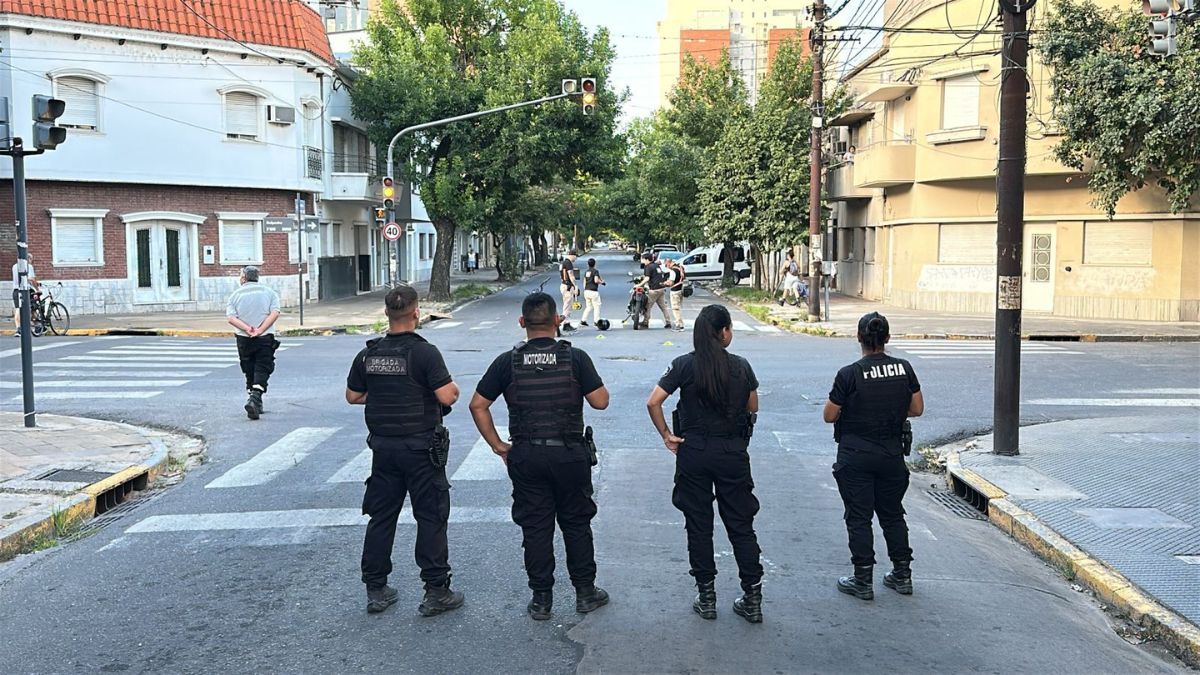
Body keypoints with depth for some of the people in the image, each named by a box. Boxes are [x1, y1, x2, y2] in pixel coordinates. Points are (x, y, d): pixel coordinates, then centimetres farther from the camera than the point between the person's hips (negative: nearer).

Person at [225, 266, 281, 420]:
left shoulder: (236, 294, 6)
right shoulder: (269, 292, 6)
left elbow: (231, 318, -7)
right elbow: (274, 313, -8)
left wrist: (247, 329, -14)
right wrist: (260, 330, -12)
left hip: (243, 339, 1)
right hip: (265, 338, -1)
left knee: (249, 372, 13)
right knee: (262, 370, -4)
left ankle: (253, 398, 18)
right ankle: (255, 398, -23)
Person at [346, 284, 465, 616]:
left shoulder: (368, 354, 2)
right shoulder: (425, 352, -15)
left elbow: (352, 396, 11)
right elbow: (447, 396, -21)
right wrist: (453, 387, 1)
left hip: (383, 446, 5)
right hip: (421, 447, -5)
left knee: (381, 516, 13)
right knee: (431, 517, 3)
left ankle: (376, 590, 20)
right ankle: (436, 592, 6)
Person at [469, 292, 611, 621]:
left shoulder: (508, 362, -3)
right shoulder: (575, 357, -8)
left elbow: (478, 405, -1)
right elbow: (600, 401, -7)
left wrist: (497, 445, 5)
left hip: (526, 456, 1)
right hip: (570, 454, -1)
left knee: (535, 527, 9)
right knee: (576, 523, 13)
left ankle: (541, 599, 16)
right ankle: (585, 592, 22)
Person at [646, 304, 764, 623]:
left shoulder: (685, 365, -7)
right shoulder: (741, 366, -3)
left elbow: (653, 402, -13)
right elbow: (752, 408, 9)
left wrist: (666, 435, -2)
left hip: (693, 451, -1)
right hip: (733, 452, 1)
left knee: (699, 525, 10)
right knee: (741, 524, 10)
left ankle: (706, 597, 16)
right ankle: (752, 598, 13)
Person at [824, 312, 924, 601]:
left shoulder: (849, 374, -15)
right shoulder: (904, 369, -2)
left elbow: (830, 415, -10)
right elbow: (917, 409, 5)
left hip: (855, 457, -4)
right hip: (892, 455, 4)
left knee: (859, 518, 4)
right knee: (892, 514, 17)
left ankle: (862, 581, 8)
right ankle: (902, 575, 24)